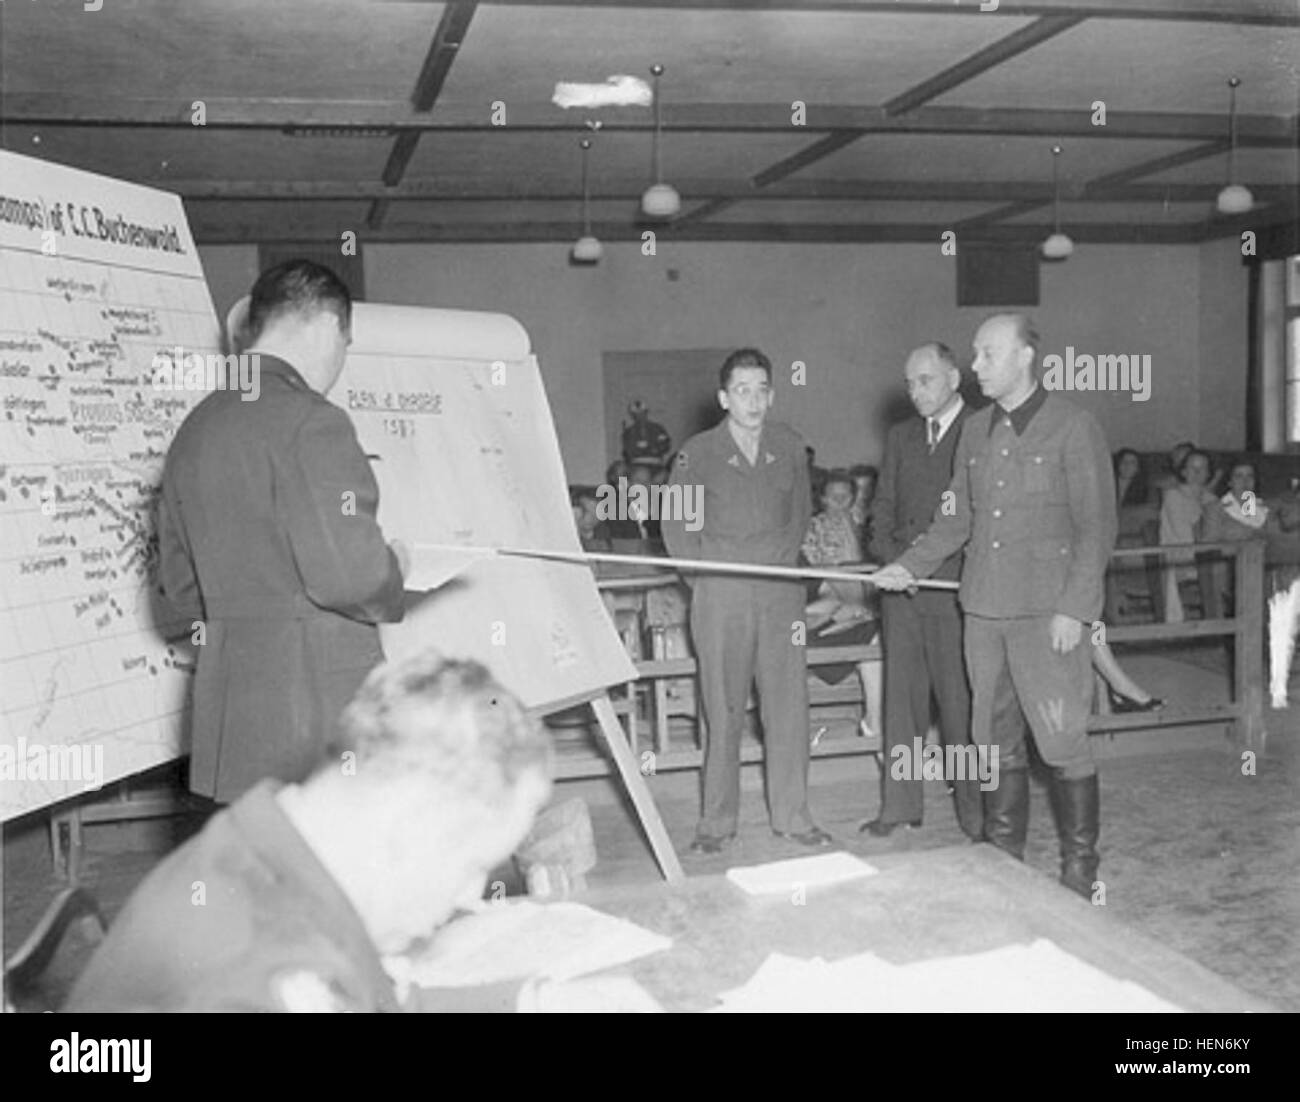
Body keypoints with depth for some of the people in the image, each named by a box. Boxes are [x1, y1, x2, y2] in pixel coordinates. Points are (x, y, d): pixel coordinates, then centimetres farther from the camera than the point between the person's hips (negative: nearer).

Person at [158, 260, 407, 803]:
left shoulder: (194, 430, 12)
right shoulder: (311, 421, -13)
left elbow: (180, 586, 16)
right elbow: (344, 570, -19)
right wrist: (392, 573, 0)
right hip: (320, 708, -8)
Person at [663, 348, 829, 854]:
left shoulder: (790, 447, 6)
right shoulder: (698, 453, -2)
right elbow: (676, 523, 6)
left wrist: (786, 555, 7)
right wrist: (706, 567, -1)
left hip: (781, 592, 3)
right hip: (720, 596, -2)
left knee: (788, 704, 3)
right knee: (723, 710, 1)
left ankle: (792, 816, 14)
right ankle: (717, 821, 11)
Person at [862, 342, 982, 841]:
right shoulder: (900, 436, 17)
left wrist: (927, 562, -11)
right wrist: (892, 558, 0)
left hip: (955, 589, -5)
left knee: (961, 702, -1)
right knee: (901, 697, 7)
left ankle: (976, 812, 10)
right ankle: (899, 805, 16)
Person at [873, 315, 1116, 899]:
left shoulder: (1073, 426, -4)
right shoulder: (975, 429, 13)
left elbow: (1096, 526, -7)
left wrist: (1073, 609, -14)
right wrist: (909, 565, 5)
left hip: (1047, 611, -6)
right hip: (982, 609, 6)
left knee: (1062, 741, -4)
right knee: (995, 740, 11)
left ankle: (1079, 868, 10)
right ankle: (1003, 858, 23)